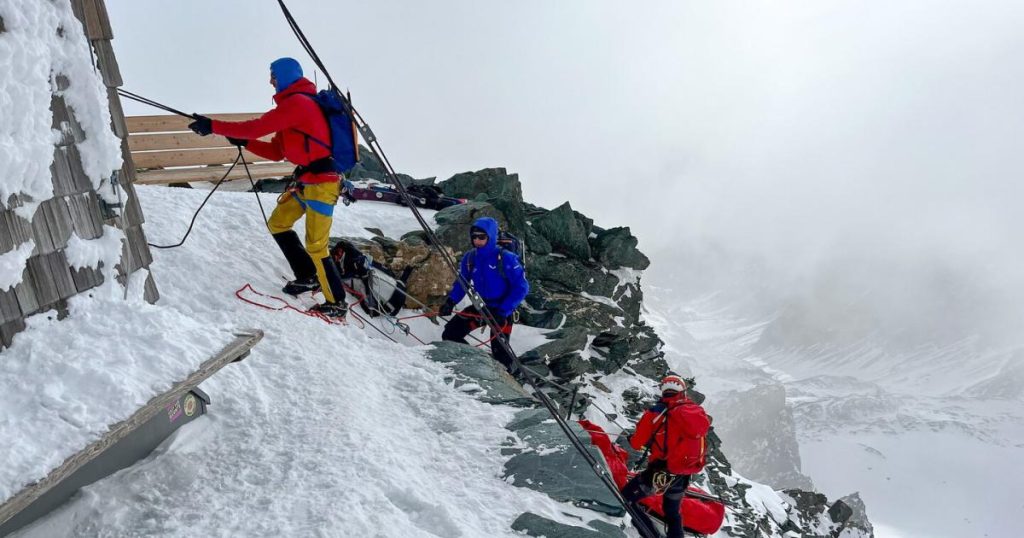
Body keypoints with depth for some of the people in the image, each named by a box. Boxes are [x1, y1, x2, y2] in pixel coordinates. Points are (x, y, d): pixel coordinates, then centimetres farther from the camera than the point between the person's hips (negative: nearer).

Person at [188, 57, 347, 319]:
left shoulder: (297, 102, -13)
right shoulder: (294, 104, 18)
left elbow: (257, 127, -19)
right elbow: (276, 152, 19)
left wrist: (213, 126, -12)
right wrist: (244, 142, 10)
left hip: (322, 182, -10)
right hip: (306, 181, 10)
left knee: (315, 246, -7)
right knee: (277, 223, 16)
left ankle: (337, 303, 5)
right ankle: (308, 277, 23)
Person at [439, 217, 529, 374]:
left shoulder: (506, 258, -19)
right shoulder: (469, 258, -3)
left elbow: (521, 287, -18)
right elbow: (461, 283, 9)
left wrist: (502, 312, -24)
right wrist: (450, 302, -9)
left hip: (502, 310, -5)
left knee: (499, 351, -9)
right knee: (450, 334, -1)